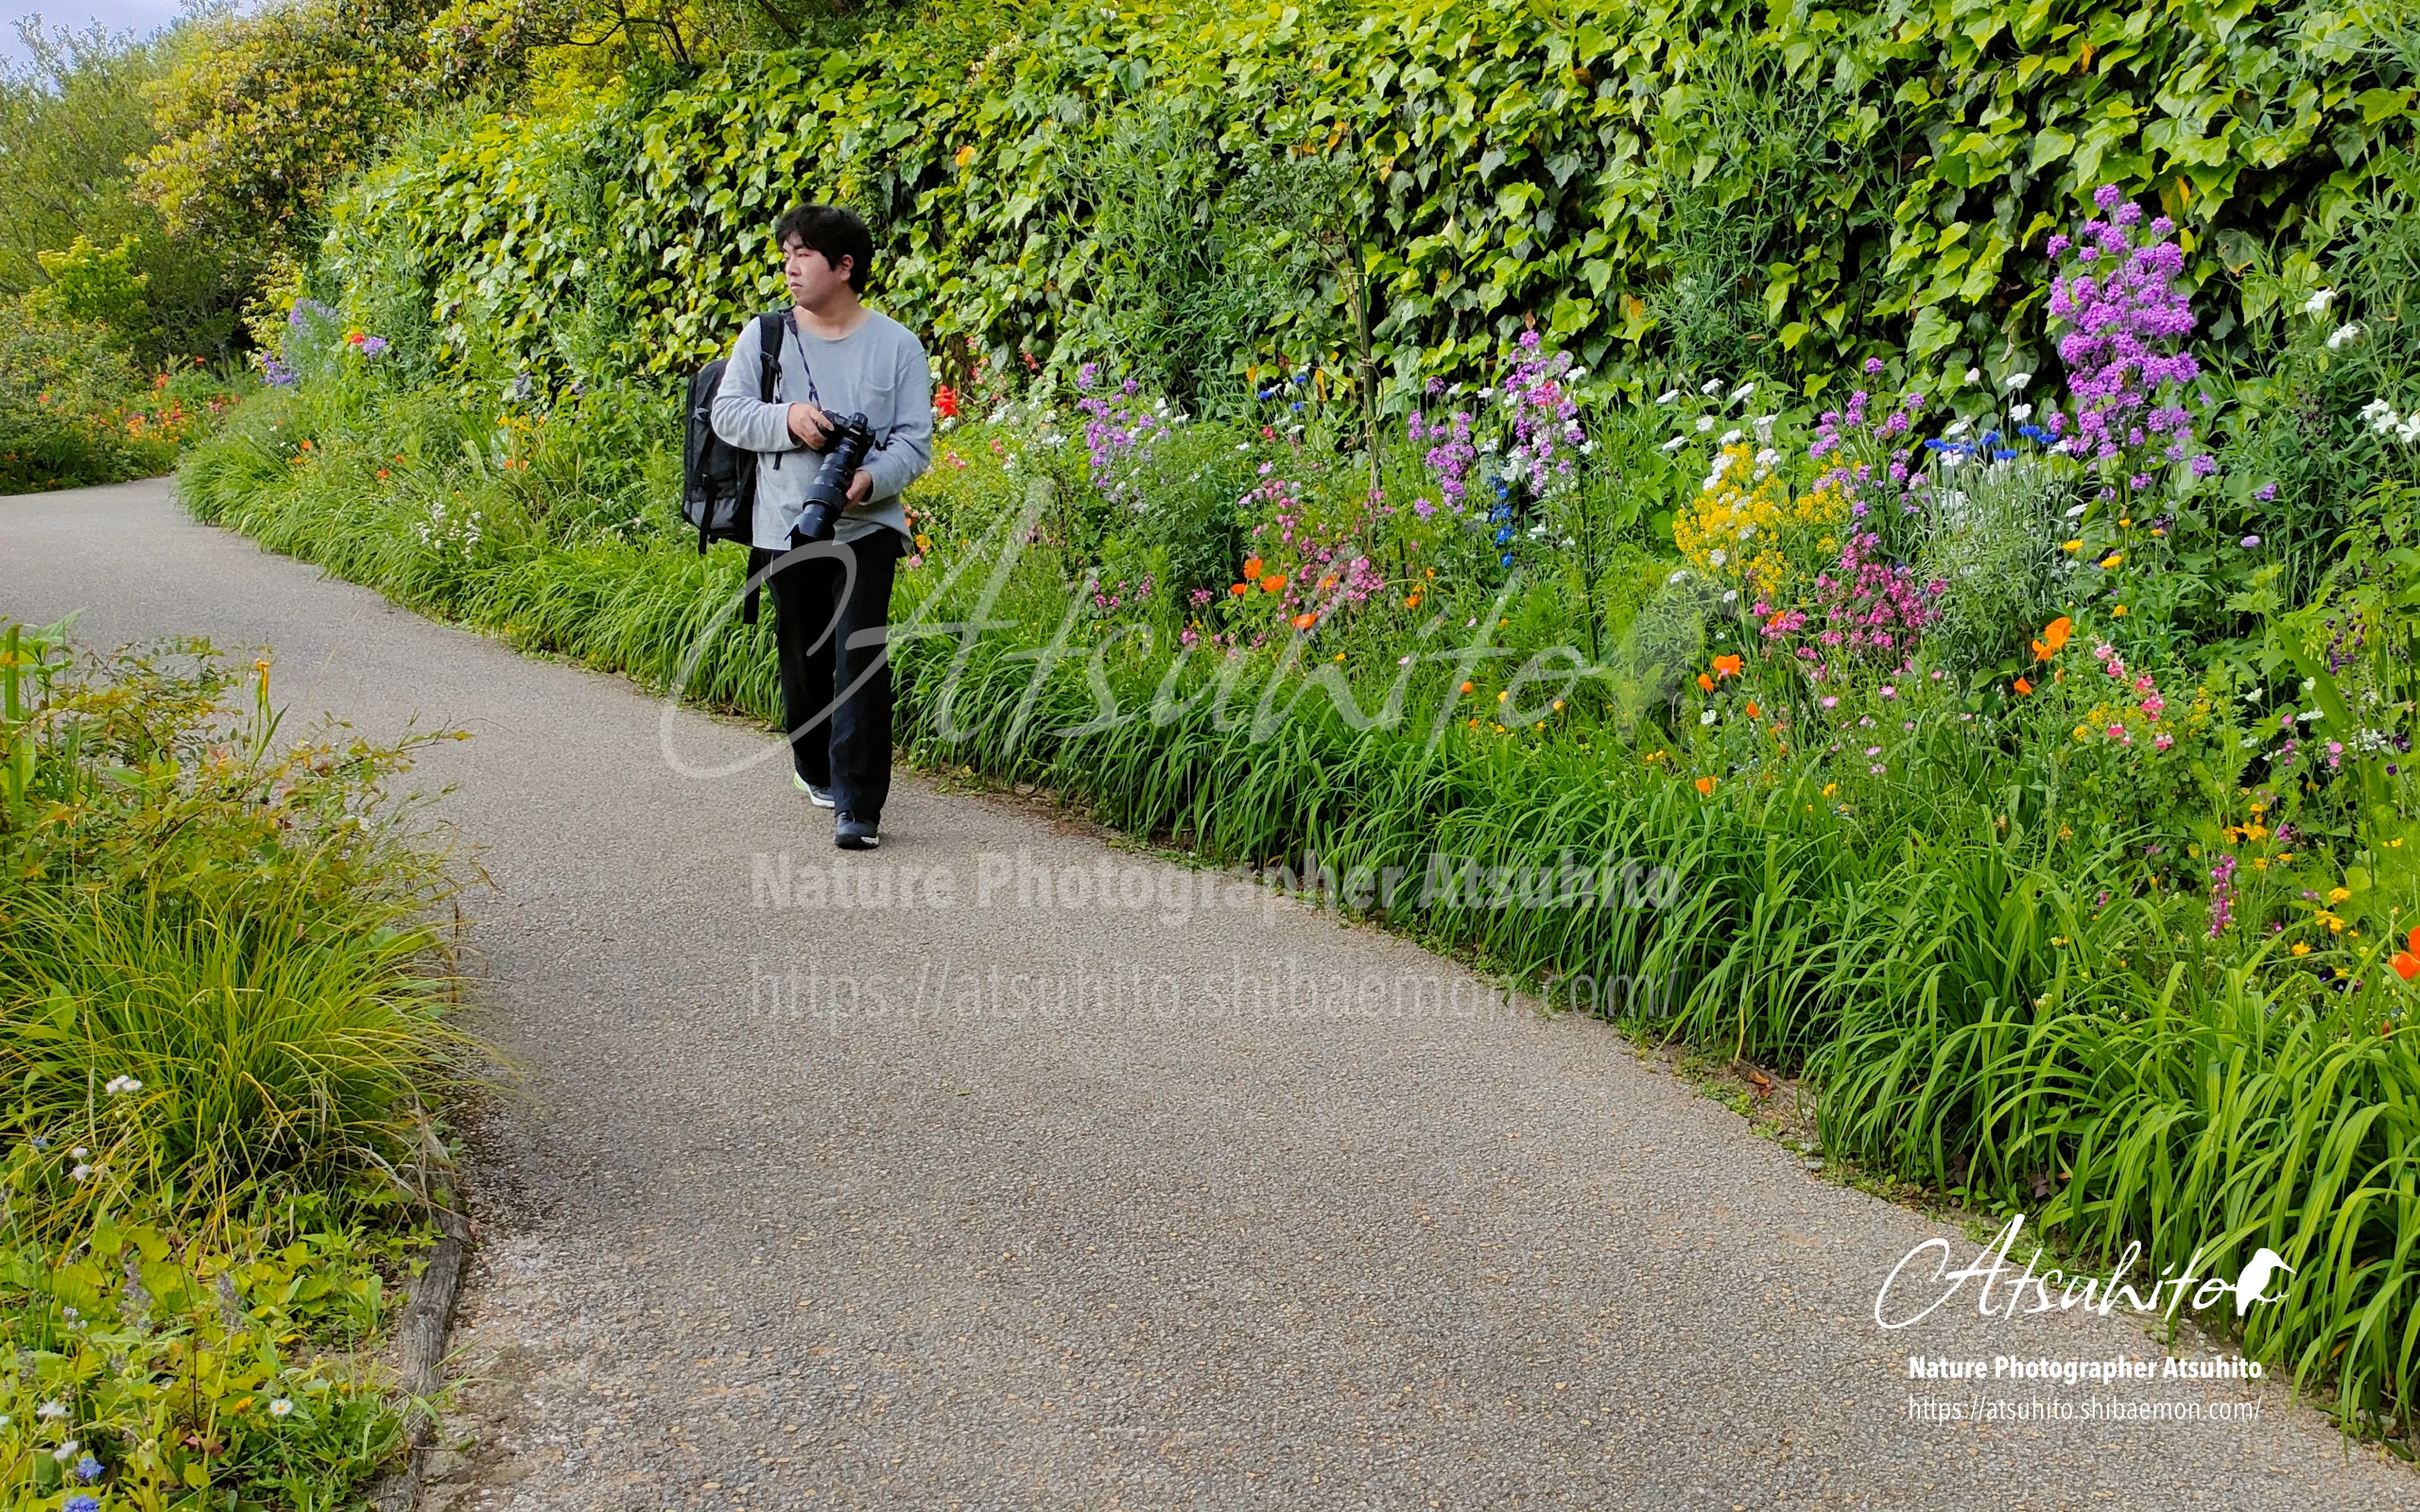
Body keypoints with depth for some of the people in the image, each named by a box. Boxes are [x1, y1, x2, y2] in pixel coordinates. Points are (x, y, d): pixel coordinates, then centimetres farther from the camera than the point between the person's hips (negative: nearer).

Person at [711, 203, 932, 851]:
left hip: (867, 527, -2)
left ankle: (858, 805, -10)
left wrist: (873, 478, -21)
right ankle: (813, 764, 39)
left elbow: (915, 440, -2)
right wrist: (786, 418, -16)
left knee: (861, 660, -12)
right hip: (786, 528, 2)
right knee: (804, 658, 13)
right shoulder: (764, 336, 5)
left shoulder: (897, 345, 0)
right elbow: (726, 413, 2)